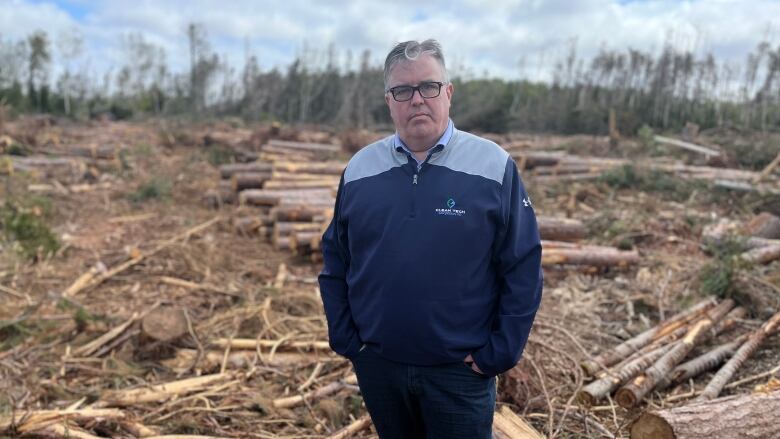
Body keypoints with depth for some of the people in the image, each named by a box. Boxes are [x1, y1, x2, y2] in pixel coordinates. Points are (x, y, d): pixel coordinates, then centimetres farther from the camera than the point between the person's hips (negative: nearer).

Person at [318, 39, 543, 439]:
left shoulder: (494, 167, -8)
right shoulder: (359, 169, 1)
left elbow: (523, 269, -6)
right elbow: (335, 261, 7)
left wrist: (498, 354, -8)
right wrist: (344, 339, 3)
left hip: (460, 371, -3)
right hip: (376, 366, 3)